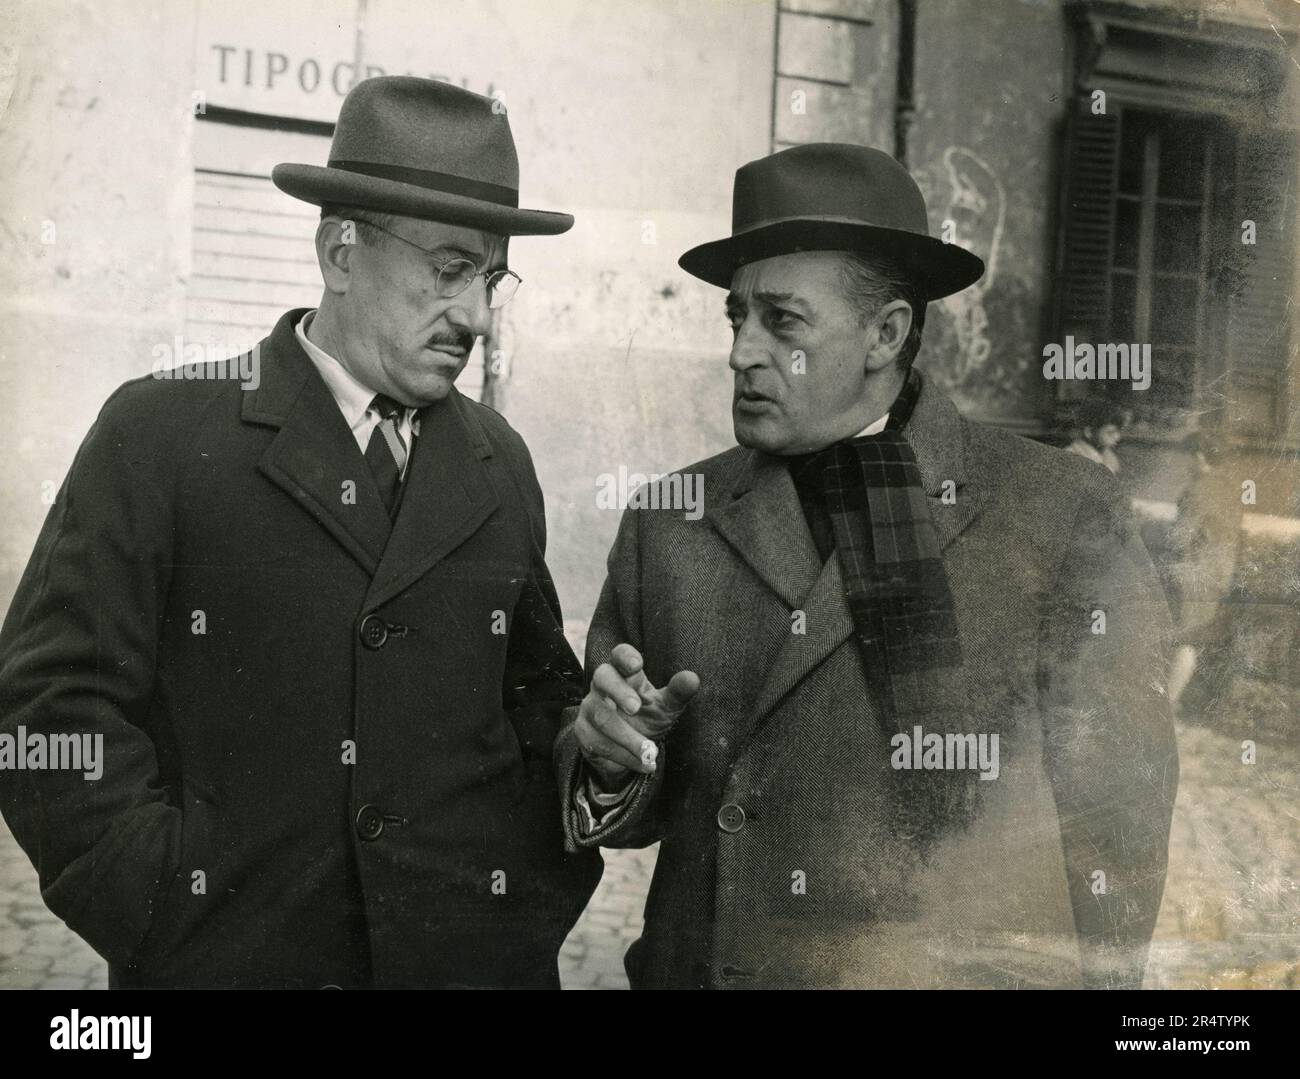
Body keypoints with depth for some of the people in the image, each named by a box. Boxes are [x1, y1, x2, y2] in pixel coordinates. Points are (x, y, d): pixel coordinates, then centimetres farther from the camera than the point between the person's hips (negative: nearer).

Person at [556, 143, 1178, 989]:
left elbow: (1111, 817, -8)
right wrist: (614, 759, -16)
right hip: (697, 965, 3)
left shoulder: (1066, 516, -11)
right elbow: (625, 812, 3)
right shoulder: (670, 525, -2)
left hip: (962, 971, -2)